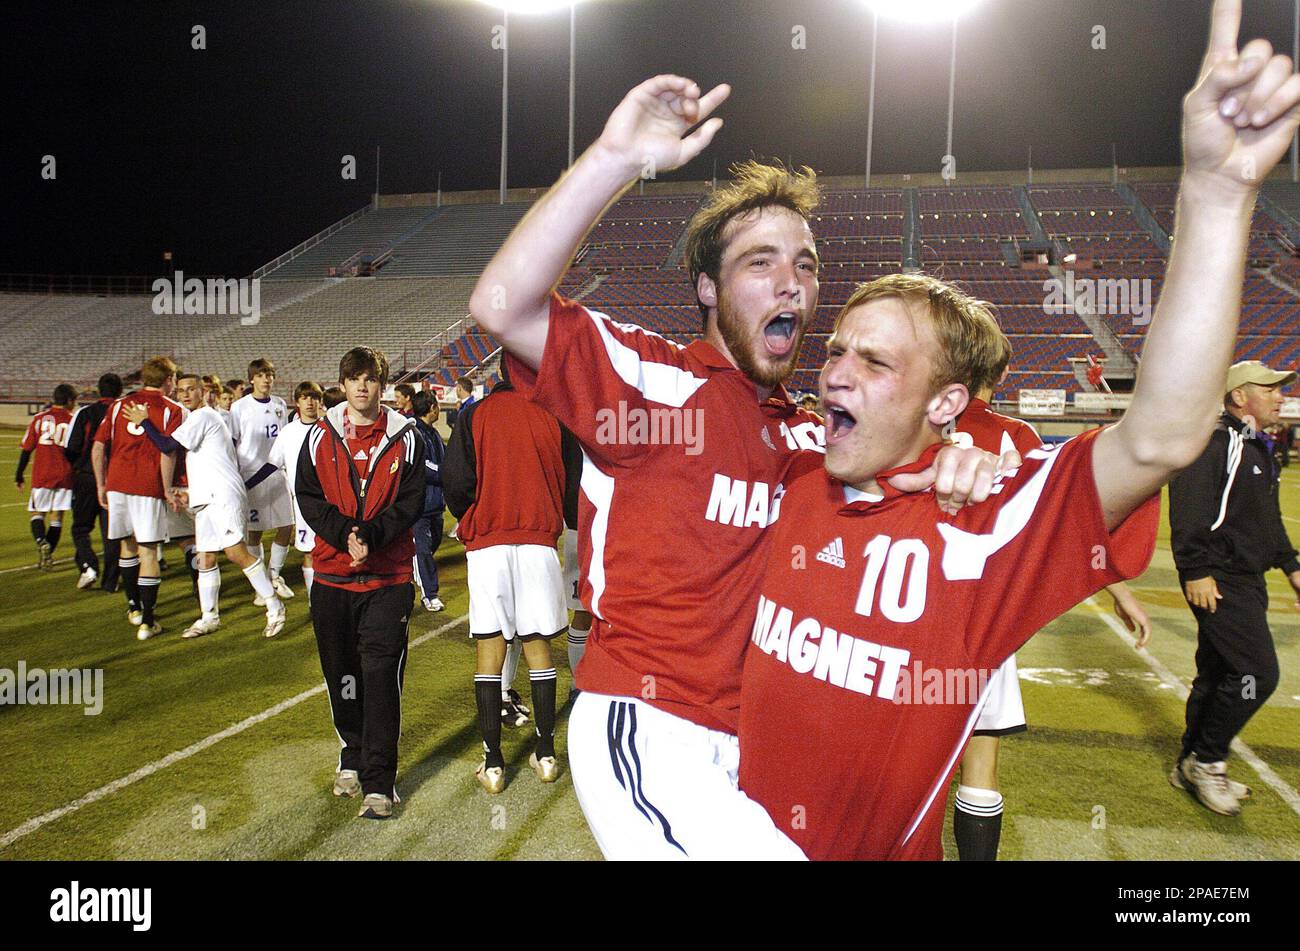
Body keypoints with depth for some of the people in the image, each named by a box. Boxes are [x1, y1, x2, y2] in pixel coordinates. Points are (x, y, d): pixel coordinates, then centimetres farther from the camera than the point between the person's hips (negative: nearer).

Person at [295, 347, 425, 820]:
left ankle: (379, 782, -3)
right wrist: (345, 534, -15)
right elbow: (308, 498, 2)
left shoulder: (406, 437, 2)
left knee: (381, 674, -8)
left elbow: (410, 502, -2)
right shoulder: (320, 435, 7)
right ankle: (353, 754, 33)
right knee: (341, 672, 12)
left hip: (388, 575, -2)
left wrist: (371, 536, -18)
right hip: (332, 572, 3)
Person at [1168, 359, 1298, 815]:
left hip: (1247, 581, 10)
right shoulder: (1214, 440, -13)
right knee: (1257, 673, -11)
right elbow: (1189, 510, -22)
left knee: (1218, 676, 14)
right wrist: (1196, 571, -25)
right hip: (1218, 582, -10)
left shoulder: (1256, 448, 19)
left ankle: (1191, 767, 24)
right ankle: (1205, 761, 5)